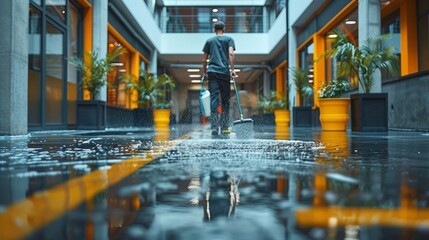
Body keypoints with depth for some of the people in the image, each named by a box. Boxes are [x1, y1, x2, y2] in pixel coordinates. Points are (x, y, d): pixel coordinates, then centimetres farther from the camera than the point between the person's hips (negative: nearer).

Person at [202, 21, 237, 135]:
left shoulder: (209, 40, 15)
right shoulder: (229, 39, 9)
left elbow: (204, 59, 13)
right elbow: (231, 54, -7)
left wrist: (204, 72, 23)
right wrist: (232, 69, -9)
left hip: (212, 72, 1)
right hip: (225, 72, -1)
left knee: (214, 99, -3)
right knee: (225, 100, 7)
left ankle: (214, 127, -13)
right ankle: (224, 127, 9)